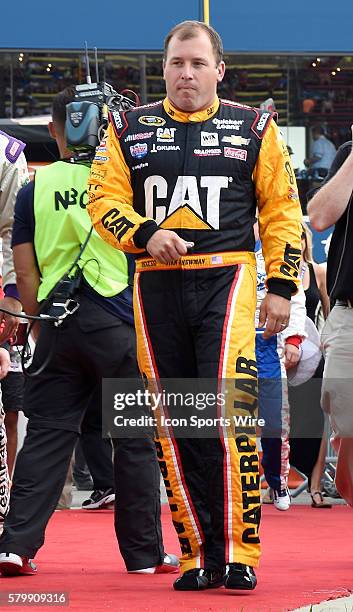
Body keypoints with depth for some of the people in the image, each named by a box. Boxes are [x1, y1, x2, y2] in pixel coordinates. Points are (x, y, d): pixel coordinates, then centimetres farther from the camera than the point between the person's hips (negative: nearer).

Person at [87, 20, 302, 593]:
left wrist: (281, 287, 2)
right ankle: (198, 553, 8)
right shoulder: (129, 130, 11)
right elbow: (104, 200, 7)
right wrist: (146, 234, -12)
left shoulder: (254, 128, 8)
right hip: (156, 285, 3)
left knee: (230, 411, -17)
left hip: (227, 280, -2)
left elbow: (281, 210, 9)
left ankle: (239, 552, -13)